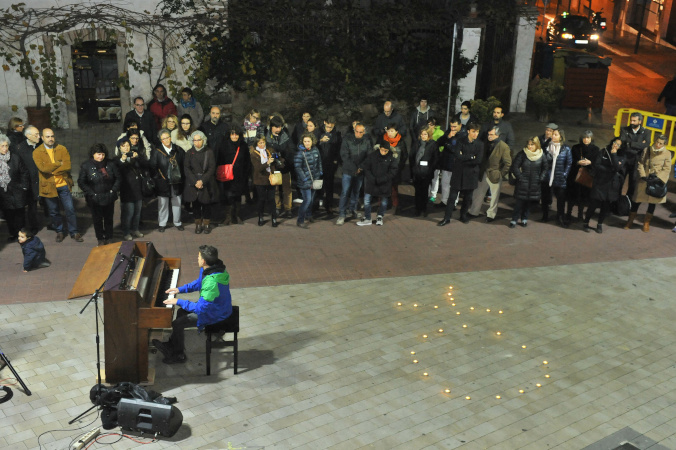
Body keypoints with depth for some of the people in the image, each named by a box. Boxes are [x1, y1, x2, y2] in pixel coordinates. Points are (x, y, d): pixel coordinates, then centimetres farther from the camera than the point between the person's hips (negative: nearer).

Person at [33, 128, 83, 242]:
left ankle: (74, 232, 15)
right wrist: (59, 164, -14)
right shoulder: (37, 152, -3)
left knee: (70, 209, 3)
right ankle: (59, 232, 29)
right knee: (54, 212, 12)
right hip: (48, 186, 0)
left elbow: (67, 166, -12)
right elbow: (43, 168, -19)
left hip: (63, 185, 1)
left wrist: (51, 170, -15)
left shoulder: (62, 149, 1)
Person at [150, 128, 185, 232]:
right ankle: (162, 224, 19)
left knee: (177, 203, 11)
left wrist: (182, 176, 5)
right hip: (163, 183, -2)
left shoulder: (178, 150, 1)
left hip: (176, 182, 2)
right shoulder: (157, 152, -4)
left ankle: (177, 222, 26)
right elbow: (153, 167, 0)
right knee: (163, 204, 6)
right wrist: (157, 177, -4)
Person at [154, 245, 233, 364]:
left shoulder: (211, 282, -37)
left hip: (215, 314, -10)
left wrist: (178, 301, -23)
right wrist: (180, 289, 8)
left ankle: (179, 355, 19)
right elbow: (198, 283, 16)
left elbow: (200, 308, -32)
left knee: (177, 324, -4)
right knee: (181, 312, 20)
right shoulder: (211, 269, -5)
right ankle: (171, 345, 35)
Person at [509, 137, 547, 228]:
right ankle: (514, 219, 7)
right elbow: (515, 167, -3)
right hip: (522, 183, -2)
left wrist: (541, 178, 0)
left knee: (529, 201, 9)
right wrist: (519, 177, -9)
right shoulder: (522, 154, -6)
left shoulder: (542, 155, 0)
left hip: (535, 183, 2)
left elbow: (544, 168, 11)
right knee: (520, 201, -3)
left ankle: (524, 219, 23)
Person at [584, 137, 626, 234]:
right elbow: (596, 165, -6)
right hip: (599, 183, -2)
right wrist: (610, 169, -8)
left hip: (611, 185, 2)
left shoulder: (621, 157, 5)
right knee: (594, 204, -4)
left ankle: (600, 224, 23)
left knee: (606, 206, 5)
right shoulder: (603, 152, 4)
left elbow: (617, 168, -13)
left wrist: (613, 154, -10)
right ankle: (586, 223, 13)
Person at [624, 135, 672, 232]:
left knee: (652, 202, 8)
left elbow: (666, 169, -3)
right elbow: (640, 163, 4)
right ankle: (630, 221, 18)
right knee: (637, 200, 3)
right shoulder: (647, 150, 1)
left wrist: (656, 179, -15)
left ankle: (646, 222, 23)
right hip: (644, 180, 0)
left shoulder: (667, 154, -3)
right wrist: (642, 175, -9)